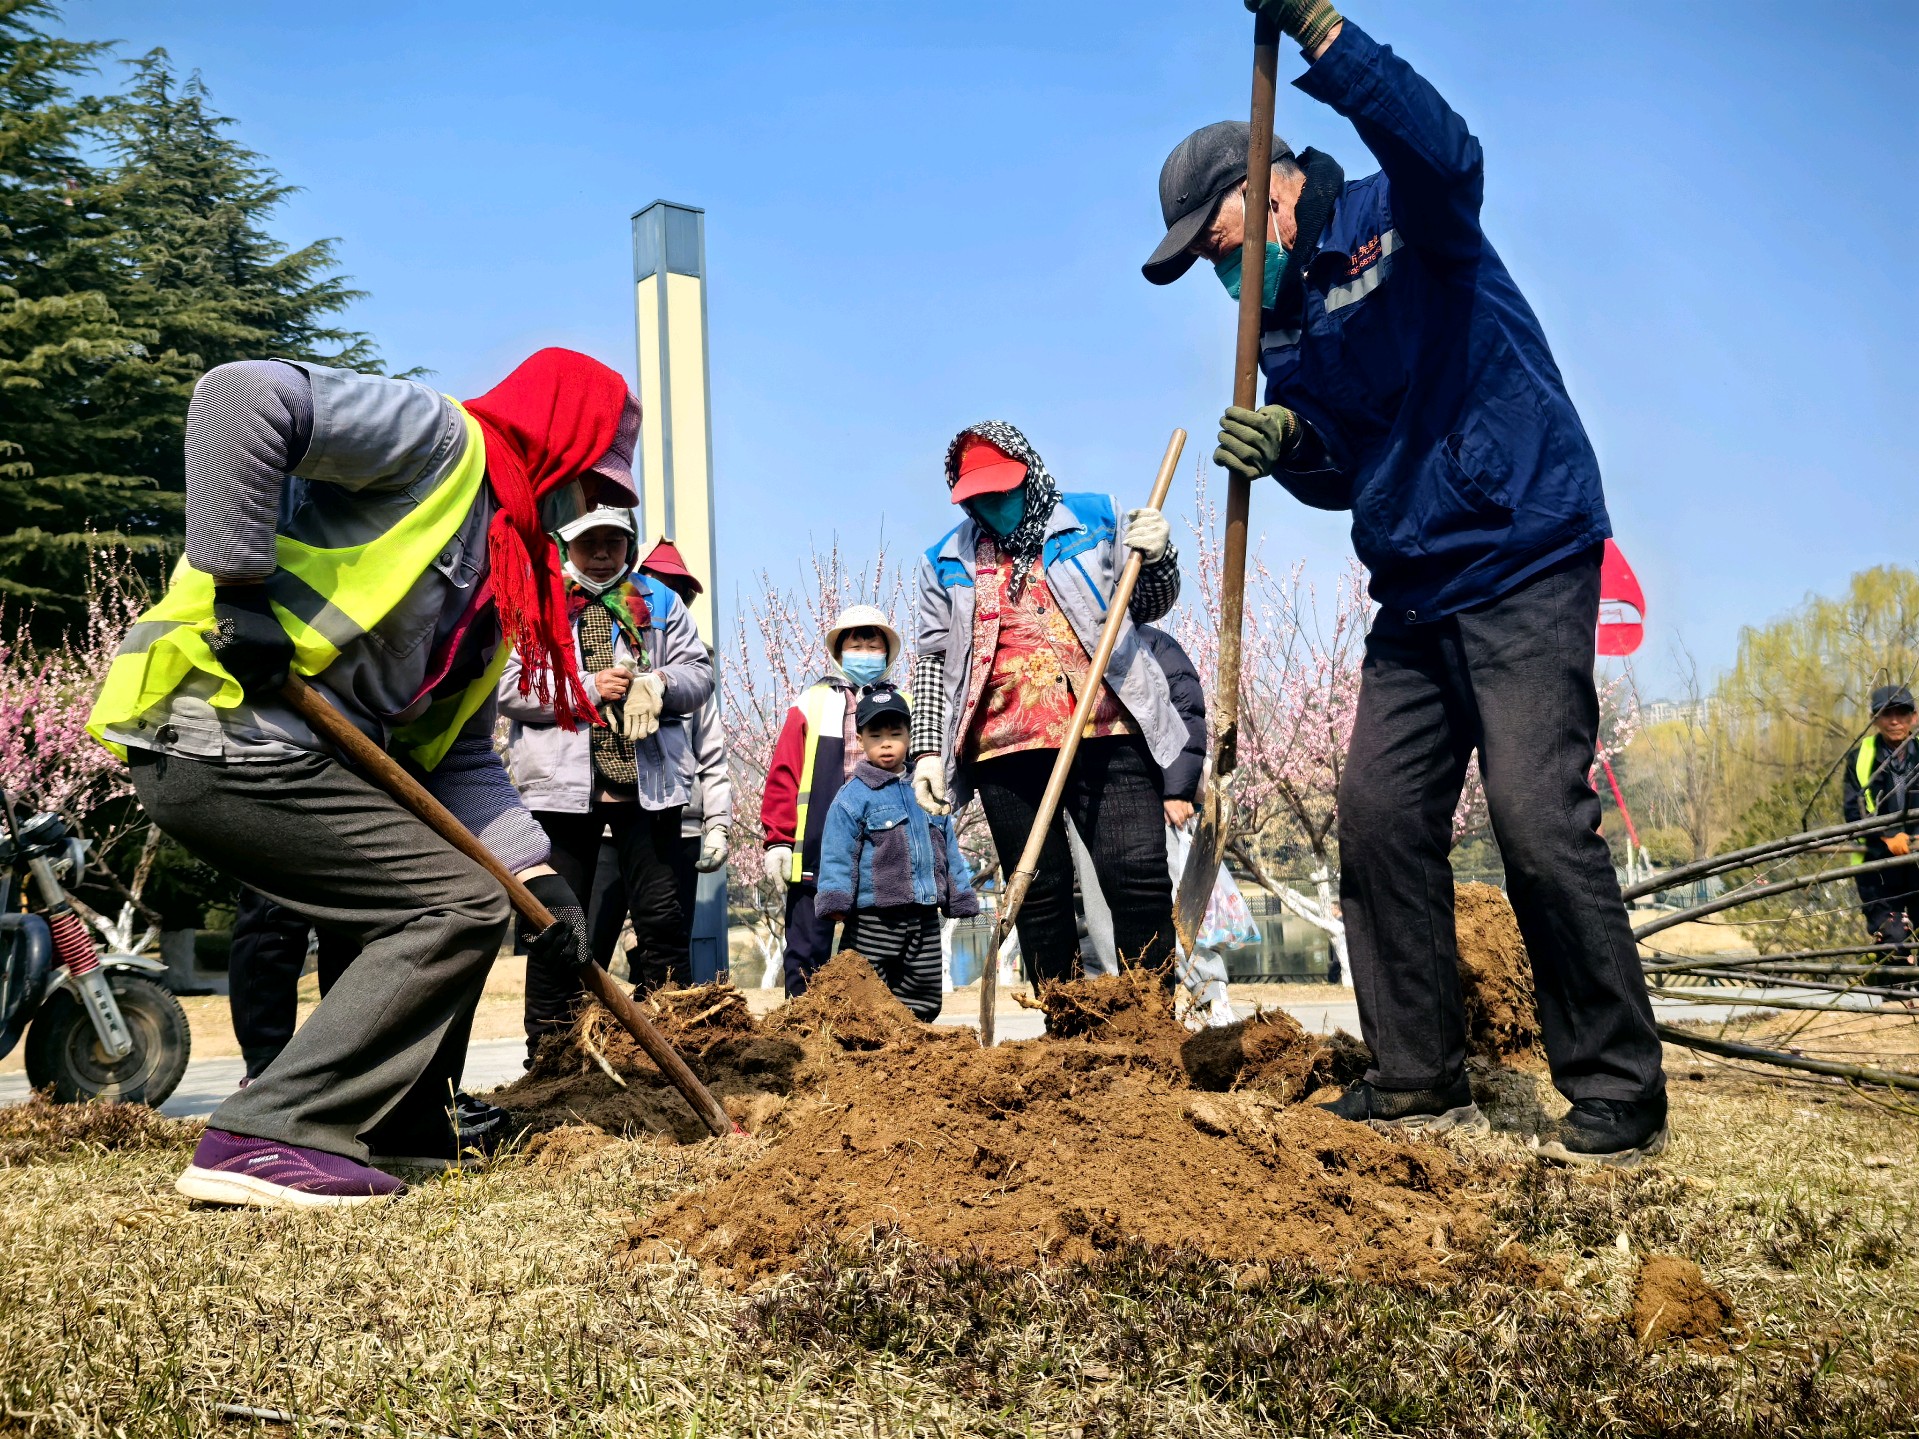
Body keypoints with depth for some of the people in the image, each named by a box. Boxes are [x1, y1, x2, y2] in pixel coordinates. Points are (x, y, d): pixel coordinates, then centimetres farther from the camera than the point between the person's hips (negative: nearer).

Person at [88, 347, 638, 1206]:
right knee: (462, 905, -10)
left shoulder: (509, 576, 21)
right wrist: (240, 583, -22)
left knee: (439, 903, 17)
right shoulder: (442, 442, -5)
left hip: (298, 757, 10)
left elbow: (459, 751, 17)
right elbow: (243, 396, -21)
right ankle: (266, 1142, -9)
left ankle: (399, 1133, 23)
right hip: (227, 739, -10)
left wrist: (533, 869, 6)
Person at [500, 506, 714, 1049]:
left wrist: (660, 684, -12)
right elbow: (508, 687, -6)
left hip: (648, 780, 2)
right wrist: (589, 687, -15)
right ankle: (548, 1050, 15)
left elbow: (699, 671, 9)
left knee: (662, 914, 4)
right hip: (562, 781, -2)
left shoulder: (657, 600, 14)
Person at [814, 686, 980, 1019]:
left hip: (925, 919, 5)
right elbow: (838, 852, -11)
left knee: (926, 999, 10)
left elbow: (949, 850, 19)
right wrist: (835, 901, -19)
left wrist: (960, 897, 18)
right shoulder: (853, 796, -4)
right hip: (873, 920, -5)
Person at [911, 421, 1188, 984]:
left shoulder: (1095, 518, 11)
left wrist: (1157, 557, -3)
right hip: (1005, 750, 2)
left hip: (1107, 734, -1)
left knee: (1139, 879, -7)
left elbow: (1148, 605, 18)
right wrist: (927, 749, 6)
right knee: (1039, 895, 5)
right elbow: (933, 659, 15)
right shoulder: (946, 561, 13)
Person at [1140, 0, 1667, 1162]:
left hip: (1524, 563, -8)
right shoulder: (1285, 324, 15)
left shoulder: (1401, 222, -4)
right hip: (1416, 594, 8)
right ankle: (1419, 1079, 13)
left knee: (1540, 817, -13)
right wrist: (1285, 438, -8)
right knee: (1382, 816, 2)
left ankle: (1619, 1097, 1)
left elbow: (1445, 154, -28)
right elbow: (1340, 469, 15)